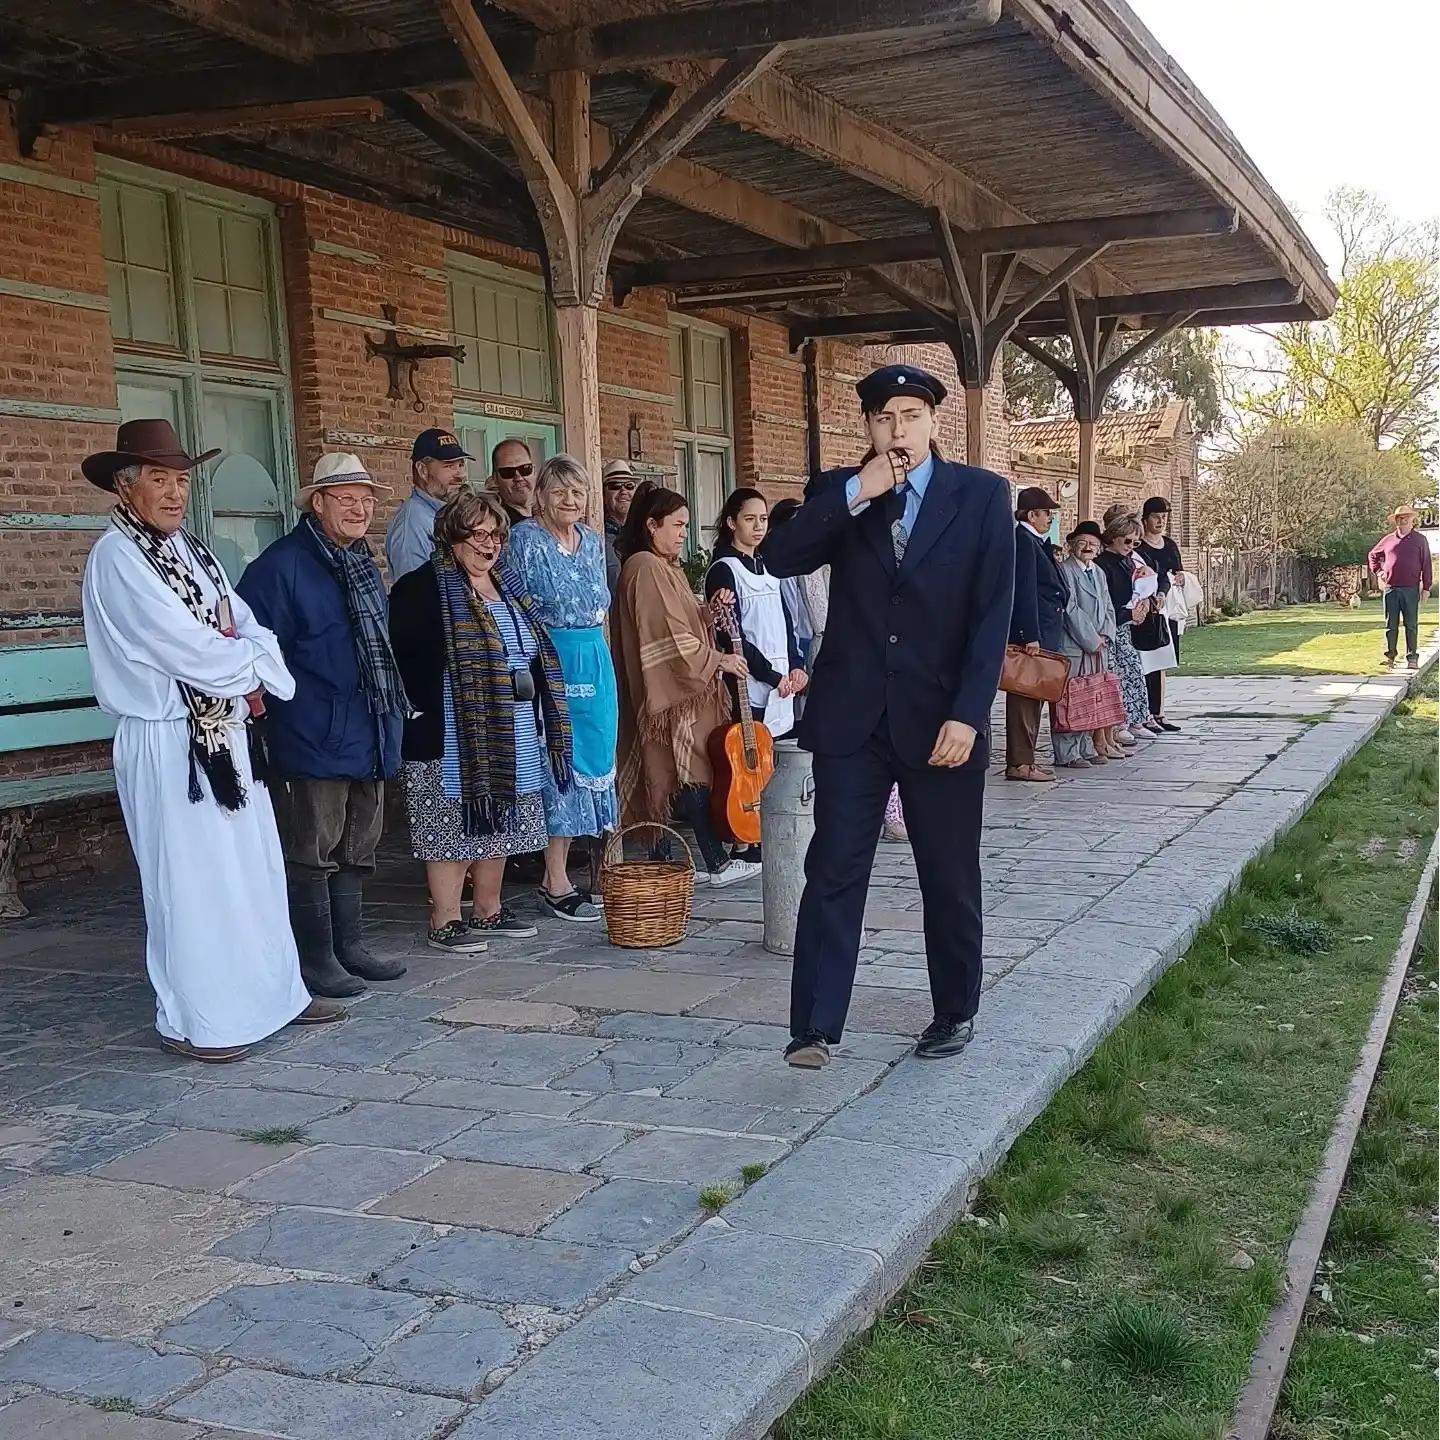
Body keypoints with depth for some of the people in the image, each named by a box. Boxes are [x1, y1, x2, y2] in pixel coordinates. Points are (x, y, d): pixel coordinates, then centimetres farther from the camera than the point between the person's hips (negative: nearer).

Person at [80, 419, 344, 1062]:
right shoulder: (116, 557, -13)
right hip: (168, 741, -8)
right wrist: (254, 667, -6)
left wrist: (256, 671, -10)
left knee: (256, 868, 14)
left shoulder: (190, 549, 14)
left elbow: (247, 625, 10)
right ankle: (191, 1022, 12)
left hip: (226, 732, 8)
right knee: (189, 882, 0)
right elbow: (183, 647, -20)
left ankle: (274, 992, 27)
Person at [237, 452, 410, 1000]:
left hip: (368, 737, 9)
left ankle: (349, 946, 27)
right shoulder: (280, 565, -12)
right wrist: (266, 713, -18)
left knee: (357, 848, 16)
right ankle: (315, 960, 10)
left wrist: (393, 707, 23)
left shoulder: (365, 566, 15)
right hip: (313, 739, -9)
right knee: (311, 851, 0)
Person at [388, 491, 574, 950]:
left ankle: (488, 910, 25)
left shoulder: (506, 586, 15)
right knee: (452, 825, -3)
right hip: (453, 736, -8)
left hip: (512, 736, 8)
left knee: (500, 824, 13)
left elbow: (533, 655, 24)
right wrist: (417, 707, -17)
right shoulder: (423, 588, -10)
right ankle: (445, 921, 5)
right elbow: (396, 654, -14)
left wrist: (537, 719, 19)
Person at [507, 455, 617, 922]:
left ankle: (558, 873, 17)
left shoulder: (592, 540, 13)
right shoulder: (524, 538, -7)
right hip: (549, 661, -7)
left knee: (589, 762, 8)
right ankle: (555, 883, 2)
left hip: (594, 661, 7)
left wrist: (602, 663, 16)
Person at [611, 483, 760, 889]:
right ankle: (716, 863, -5)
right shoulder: (645, 568, -13)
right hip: (671, 691, -10)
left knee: (677, 776, 9)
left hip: (685, 688, 10)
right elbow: (670, 636, -18)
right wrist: (718, 660, -12)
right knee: (694, 770, -8)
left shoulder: (666, 567, 19)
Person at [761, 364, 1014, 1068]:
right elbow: (779, 558, -10)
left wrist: (968, 713, -13)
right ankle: (815, 1027, 0)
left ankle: (955, 1013, 27)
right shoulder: (839, 492, 6)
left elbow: (992, 612, -5)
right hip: (851, 714, 1)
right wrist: (856, 494, -17)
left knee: (951, 877, 10)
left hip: (941, 716, -1)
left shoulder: (981, 494, 1)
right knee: (833, 870, -3)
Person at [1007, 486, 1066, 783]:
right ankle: (1019, 762, -4)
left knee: (1033, 695, 12)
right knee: (1026, 696, -7)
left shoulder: (1033, 541, 18)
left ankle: (1024, 757, 18)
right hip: (1031, 631, -10)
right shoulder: (1023, 540, -13)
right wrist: (1031, 635, -22)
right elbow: (1025, 591, -19)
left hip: (1042, 632, 10)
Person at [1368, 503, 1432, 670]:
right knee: (1391, 625, 6)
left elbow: (1427, 565, 1)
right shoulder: (1388, 540, 9)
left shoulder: (1420, 540, 2)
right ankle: (1390, 657, 12)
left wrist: (1426, 587, -4)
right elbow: (1373, 555, 25)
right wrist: (1378, 571, 10)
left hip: (1411, 589, -2)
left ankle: (1412, 658, 5)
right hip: (1390, 589, 2)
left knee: (1411, 625, 1)